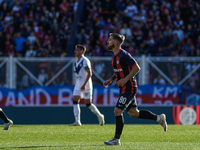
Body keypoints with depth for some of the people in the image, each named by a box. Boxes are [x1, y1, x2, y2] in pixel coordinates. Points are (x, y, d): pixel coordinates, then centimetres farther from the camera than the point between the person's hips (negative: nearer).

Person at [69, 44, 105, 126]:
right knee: (75, 101, -5)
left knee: (88, 103, -4)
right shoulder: (76, 62, 14)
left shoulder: (85, 61, -13)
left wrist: (84, 85, -26)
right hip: (78, 84, 8)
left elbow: (89, 73, -19)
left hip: (86, 85, -8)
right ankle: (77, 121, -7)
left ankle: (100, 116, 16)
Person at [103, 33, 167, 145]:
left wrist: (125, 79, -22)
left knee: (118, 111, -11)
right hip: (124, 88, 10)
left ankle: (117, 139, -5)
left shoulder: (123, 55, -18)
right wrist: (111, 80, 11)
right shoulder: (115, 56, 11)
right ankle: (159, 118, 26)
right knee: (133, 113, 13)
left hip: (129, 88, -10)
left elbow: (137, 68, -20)